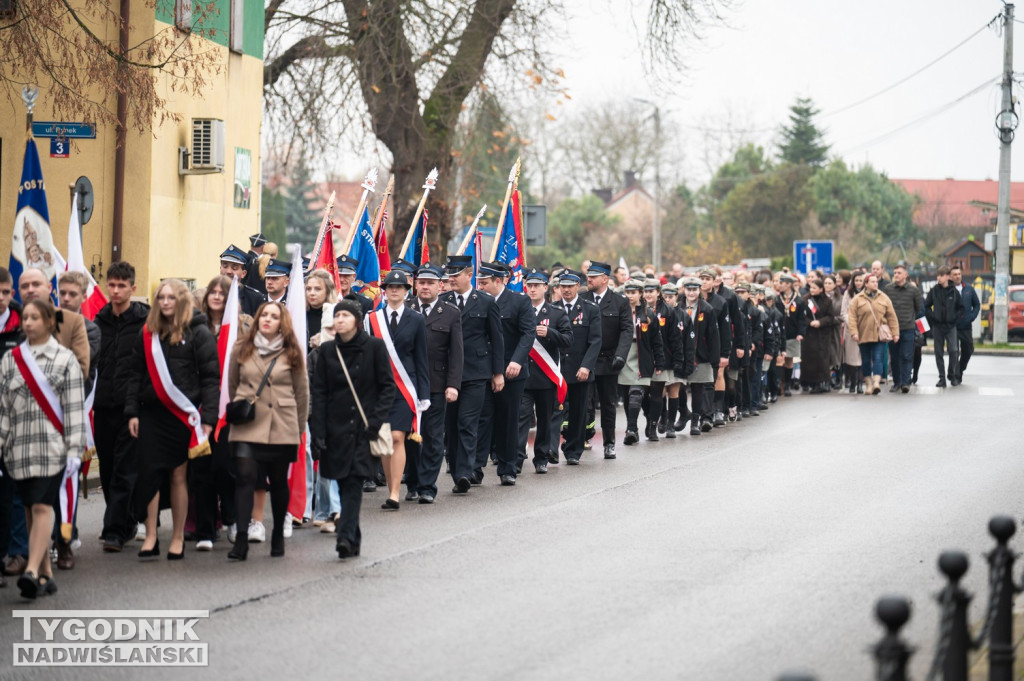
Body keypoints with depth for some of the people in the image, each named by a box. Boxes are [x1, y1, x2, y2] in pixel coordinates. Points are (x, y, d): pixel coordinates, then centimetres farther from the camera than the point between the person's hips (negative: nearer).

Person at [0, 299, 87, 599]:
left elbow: (74, 408, 0)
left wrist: (74, 450, -6)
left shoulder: (65, 359, 3)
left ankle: (32, 571, -23)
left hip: (51, 445, -4)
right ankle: (46, 574, 11)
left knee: (42, 507, -14)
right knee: (30, 509, 5)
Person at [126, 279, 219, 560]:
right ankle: (150, 536, 2)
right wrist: (132, 412, 5)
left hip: (184, 415, -3)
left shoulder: (198, 334, -2)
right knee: (149, 474, -3)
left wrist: (207, 418, -10)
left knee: (179, 475, 4)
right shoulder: (147, 334, 10)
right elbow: (136, 375, 13)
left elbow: (210, 377, -4)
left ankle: (178, 538, 12)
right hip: (152, 414, 3)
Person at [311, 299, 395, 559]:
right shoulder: (328, 352, 8)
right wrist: (318, 430, -2)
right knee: (344, 482, 4)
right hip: (337, 427, 3)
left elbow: (388, 387, 0)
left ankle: (346, 535, -21)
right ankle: (352, 538, 12)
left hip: (363, 428, -3)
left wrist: (376, 420, -11)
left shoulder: (374, 347, 0)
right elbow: (319, 393, 7)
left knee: (353, 480, -14)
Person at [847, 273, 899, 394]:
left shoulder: (884, 298, 6)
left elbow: (892, 317, 6)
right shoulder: (858, 299, 2)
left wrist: (895, 333, 1)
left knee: (877, 359, -10)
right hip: (864, 335, 0)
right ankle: (868, 384, 17)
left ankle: (876, 383, -19)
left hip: (879, 336, 0)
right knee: (866, 361, 7)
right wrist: (854, 332, -13)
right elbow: (852, 317, -3)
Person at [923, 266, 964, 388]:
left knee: (953, 350, -10)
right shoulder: (933, 291, 3)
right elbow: (926, 306, 8)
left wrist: (955, 317, -4)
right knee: (938, 352, 2)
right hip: (937, 326, 1)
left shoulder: (954, 291, 1)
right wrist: (932, 317, -5)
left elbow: (961, 308, 9)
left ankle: (952, 375, 6)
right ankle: (942, 378, 8)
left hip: (950, 326, -1)